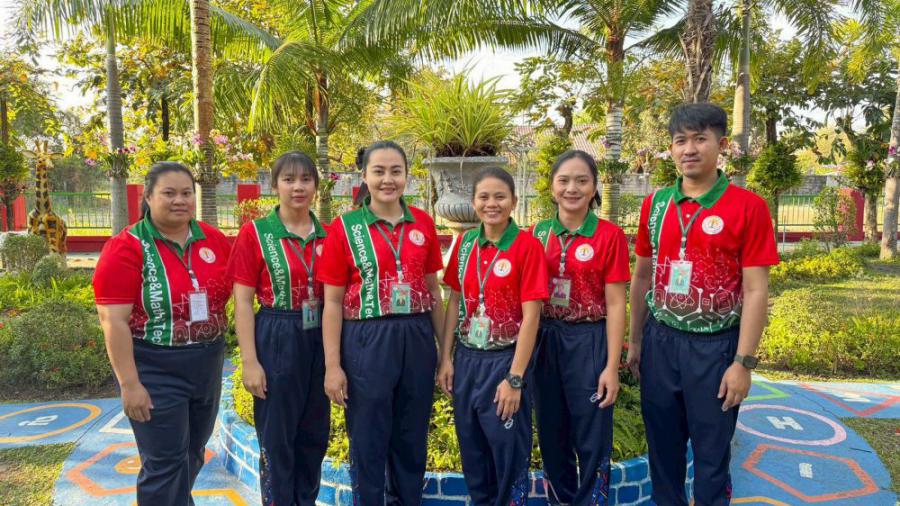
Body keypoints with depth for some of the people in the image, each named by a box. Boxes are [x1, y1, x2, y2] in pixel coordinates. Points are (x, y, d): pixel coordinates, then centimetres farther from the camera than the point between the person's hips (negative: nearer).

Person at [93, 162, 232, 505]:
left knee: (193, 454, 21)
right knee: (165, 463, 3)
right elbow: (113, 321, -16)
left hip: (207, 367, 6)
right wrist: (129, 384, -19)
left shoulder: (215, 241, 0)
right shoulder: (127, 248, -14)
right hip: (155, 372, -5)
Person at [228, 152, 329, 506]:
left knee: (314, 434, 16)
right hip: (276, 340, -4)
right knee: (276, 437, 7)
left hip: (320, 339, 4)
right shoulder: (255, 233, -7)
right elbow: (243, 301, -8)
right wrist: (250, 361, -13)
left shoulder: (327, 235, 5)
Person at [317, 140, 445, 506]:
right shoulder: (344, 227, -5)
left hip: (417, 340, 3)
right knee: (368, 442, 9)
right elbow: (333, 301, -5)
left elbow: (433, 290, 10)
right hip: (366, 342, -3)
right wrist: (333, 365, -8)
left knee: (412, 438, 16)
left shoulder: (423, 223, 4)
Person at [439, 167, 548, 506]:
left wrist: (515, 378, -15)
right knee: (472, 450, 17)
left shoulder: (528, 245, -12)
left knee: (509, 451, 9)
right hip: (467, 360, 5)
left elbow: (531, 315, -14)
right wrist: (446, 359, 4)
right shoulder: (465, 243, 3)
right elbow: (455, 303, 8)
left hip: (505, 360, -5)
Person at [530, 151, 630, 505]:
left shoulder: (610, 236, -8)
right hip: (544, 341, 4)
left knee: (592, 440, 6)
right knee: (552, 436, 16)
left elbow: (615, 304, -8)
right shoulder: (538, 234, 4)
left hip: (588, 342, -4)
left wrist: (612, 366, -11)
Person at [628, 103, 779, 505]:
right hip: (660, 340, 4)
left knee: (711, 452, 11)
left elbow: (756, 290, -11)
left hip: (715, 345, -4)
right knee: (662, 445, 17)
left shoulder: (748, 207, -10)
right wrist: (635, 340, 10)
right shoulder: (655, 204, 3)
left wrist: (744, 362, -13)